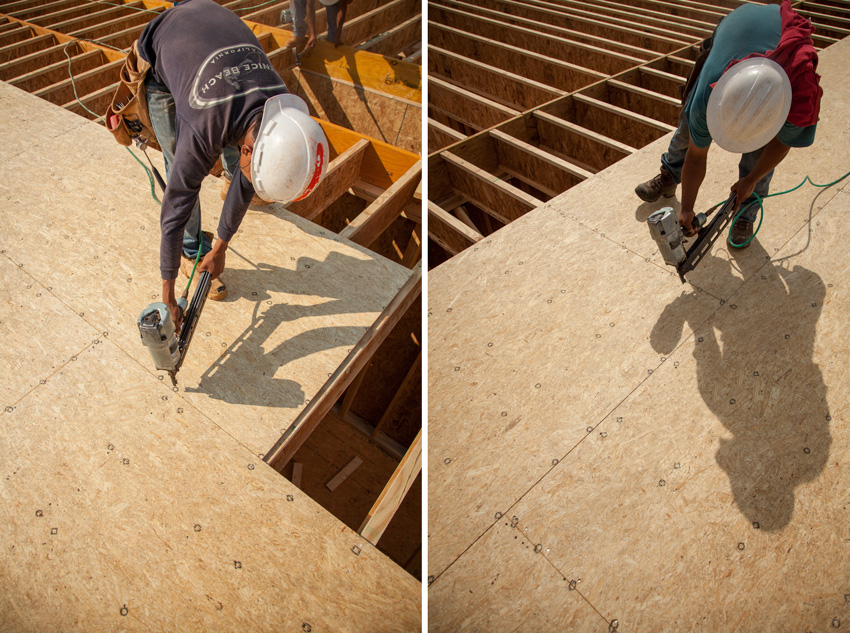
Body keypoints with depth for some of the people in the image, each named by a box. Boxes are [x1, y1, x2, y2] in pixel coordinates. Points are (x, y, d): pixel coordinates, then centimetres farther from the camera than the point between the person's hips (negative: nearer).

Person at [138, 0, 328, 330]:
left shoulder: (283, 112, -29)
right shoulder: (204, 130, -45)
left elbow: (246, 184, -15)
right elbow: (175, 209, -34)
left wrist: (222, 245, -6)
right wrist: (168, 290, -26)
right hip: (160, 55, -4)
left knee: (234, 160, 14)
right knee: (181, 169, -10)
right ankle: (193, 251, 12)